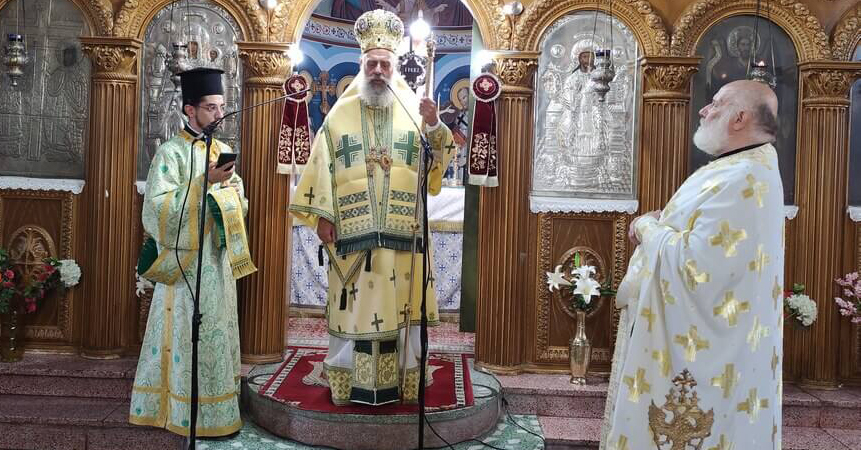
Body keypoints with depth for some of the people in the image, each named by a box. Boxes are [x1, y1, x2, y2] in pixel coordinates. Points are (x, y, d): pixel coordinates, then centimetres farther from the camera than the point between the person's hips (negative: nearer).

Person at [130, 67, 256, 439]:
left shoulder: (223, 151, 12)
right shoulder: (171, 153, -9)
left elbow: (239, 202, 18)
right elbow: (158, 206, -19)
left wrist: (230, 193, -5)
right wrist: (205, 182, -24)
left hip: (218, 259, 7)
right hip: (185, 261, -7)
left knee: (215, 334, 12)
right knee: (189, 335, -3)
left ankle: (215, 406, 22)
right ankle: (191, 414, 7)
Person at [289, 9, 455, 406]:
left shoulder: (414, 111, 8)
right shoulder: (341, 114, 7)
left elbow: (435, 163, -1)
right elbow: (322, 167, 5)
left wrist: (434, 127, -18)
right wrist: (322, 216, -2)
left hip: (401, 231, 1)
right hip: (352, 230, 0)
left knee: (401, 304, 5)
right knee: (351, 303, 3)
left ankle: (403, 379, 17)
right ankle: (344, 379, 16)